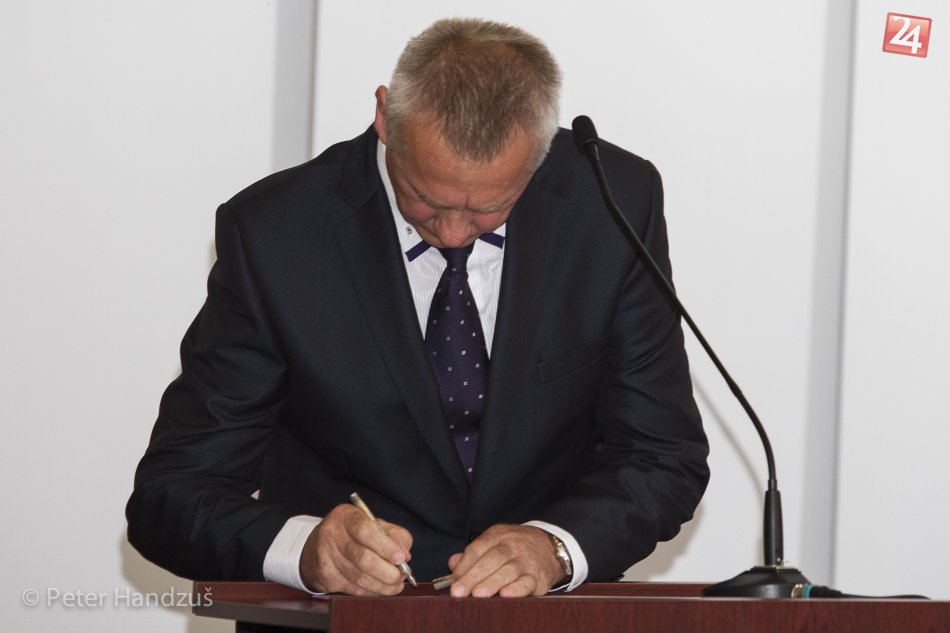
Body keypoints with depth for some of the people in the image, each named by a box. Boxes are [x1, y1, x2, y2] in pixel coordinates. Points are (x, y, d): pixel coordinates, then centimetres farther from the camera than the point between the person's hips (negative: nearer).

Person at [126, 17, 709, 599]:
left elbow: (665, 457, -3)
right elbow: (173, 495, -11)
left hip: (552, 616, 1)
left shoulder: (619, 201, -7)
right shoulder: (272, 233, -12)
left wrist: (554, 547, -22)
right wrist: (305, 547, -31)